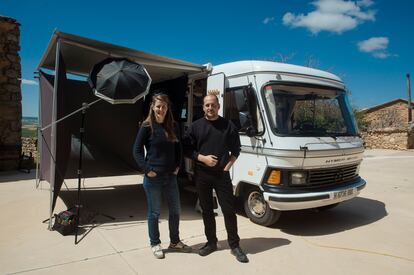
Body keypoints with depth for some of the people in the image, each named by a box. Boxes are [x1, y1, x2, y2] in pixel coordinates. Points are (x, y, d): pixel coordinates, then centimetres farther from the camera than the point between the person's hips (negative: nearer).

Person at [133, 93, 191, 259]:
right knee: (154, 212, 9)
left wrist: (177, 166, 5)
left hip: (170, 176, 5)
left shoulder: (172, 127, 6)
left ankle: (175, 242, 32)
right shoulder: (147, 127, -8)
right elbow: (137, 150, -8)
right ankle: (155, 244, 28)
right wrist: (147, 169, -14)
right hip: (153, 177, -5)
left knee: (175, 210, 13)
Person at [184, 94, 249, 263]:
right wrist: (203, 158, -12)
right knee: (207, 211, 12)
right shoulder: (195, 126, 3)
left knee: (229, 210, 1)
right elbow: (186, 149, 2)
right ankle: (211, 242, 28)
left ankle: (234, 246, 16)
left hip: (222, 175, -1)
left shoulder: (228, 126, 3)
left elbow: (236, 149, 8)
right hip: (201, 175, 1)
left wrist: (228, 165, -5)